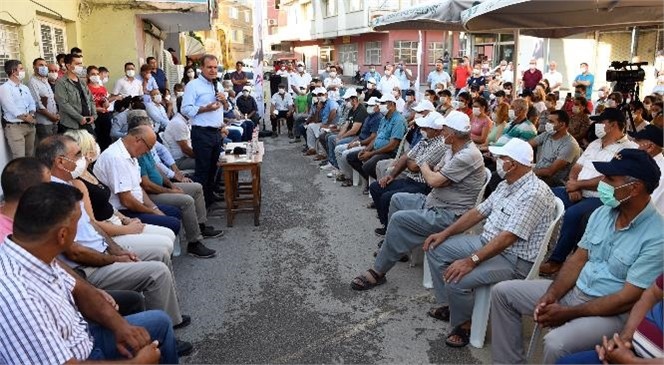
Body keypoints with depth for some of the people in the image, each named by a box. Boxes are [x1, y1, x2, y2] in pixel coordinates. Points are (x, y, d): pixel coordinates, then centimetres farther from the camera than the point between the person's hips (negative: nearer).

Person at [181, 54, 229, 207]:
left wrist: (224, 101, 2)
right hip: (202, 133, -7)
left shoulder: (218, 85, 17)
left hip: (216, 132, 8)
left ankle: (209, 197, 27)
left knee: (213, 167, 15)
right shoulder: (193, 85, -8)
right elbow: (186, 109, -16)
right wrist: (205, 108, -23)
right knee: (202, 169, -3)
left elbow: (226, 108, 23)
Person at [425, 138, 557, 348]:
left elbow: (508, 237, -30)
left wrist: (471, 261, -34)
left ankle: (464, 325, 2)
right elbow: (479, 212, 12)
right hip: (486, 243, 10)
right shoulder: (506, 185, 7)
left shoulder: (534, 193, -24)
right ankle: (448, 305, 19)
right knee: (436, 248, 6)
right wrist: (445, 233, 6)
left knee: (456, 279, -29)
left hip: (514, 260, -10)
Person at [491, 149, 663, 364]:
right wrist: (551, 294, -10)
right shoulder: (601, 213, 2)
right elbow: (578, 259, 6)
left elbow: (628, 299, -21)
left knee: (556, 343, -34)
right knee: (502, 292, 2)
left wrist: (568, 313, -20)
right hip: (574, 291, 7)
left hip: (611, 312, -7)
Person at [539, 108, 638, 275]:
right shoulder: (595, 144, 17)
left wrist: (578, 184, -11)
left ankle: (557, 260, -21)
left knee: (572, 214, -35)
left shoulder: (628, 149, -8)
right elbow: (576, 168, 14)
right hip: (578, 193, 8)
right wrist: (573, 187, -6)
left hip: (601, 199, -8)